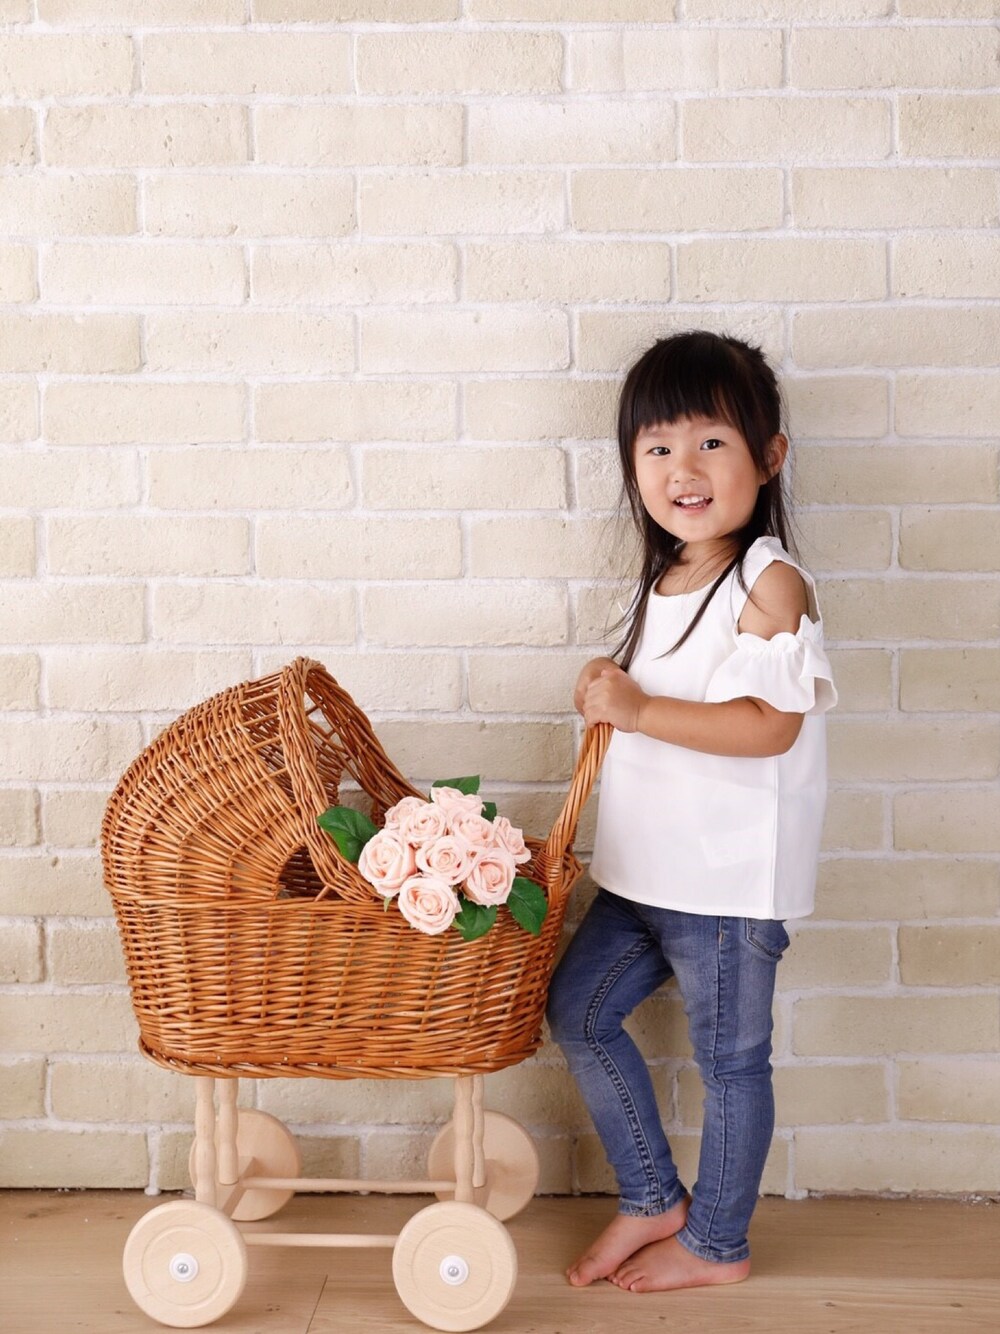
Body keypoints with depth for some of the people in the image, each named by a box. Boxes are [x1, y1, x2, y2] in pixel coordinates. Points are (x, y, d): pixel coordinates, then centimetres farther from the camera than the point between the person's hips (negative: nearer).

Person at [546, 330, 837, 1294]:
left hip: (730, 879, -9)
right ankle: (652, 1201, 30)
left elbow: (768, 725, -25)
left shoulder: (771, 584, -16)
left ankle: (717, 1244, 26)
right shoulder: (665, 581, 10)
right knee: (576, 1010, 14)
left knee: (729, 1059, 6)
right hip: (642, 869, 9)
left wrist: (638, 709, -25)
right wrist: (608, 696, 1)